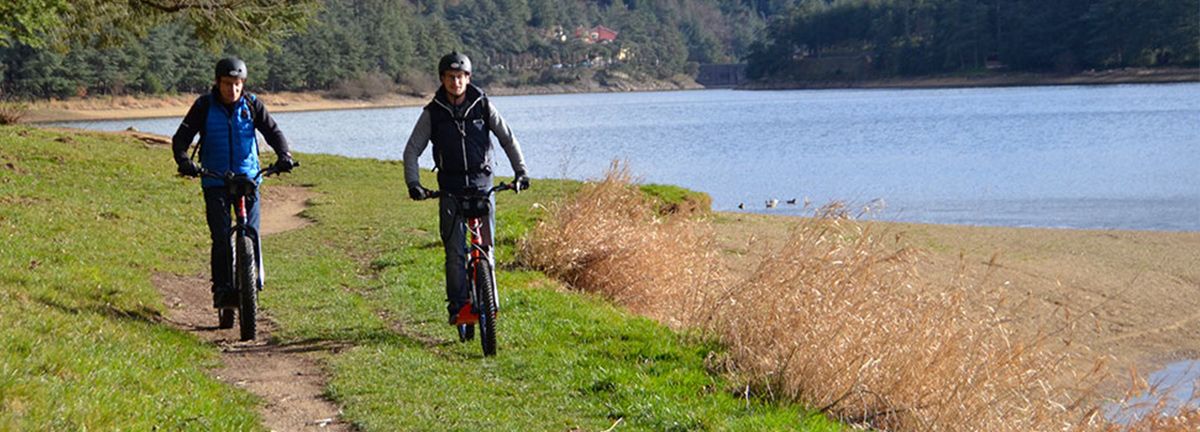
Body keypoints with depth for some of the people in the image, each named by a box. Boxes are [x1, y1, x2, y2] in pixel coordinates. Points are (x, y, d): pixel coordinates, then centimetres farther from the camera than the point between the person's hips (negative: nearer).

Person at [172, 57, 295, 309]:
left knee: (251, 232, -9)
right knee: (221, 237, -13)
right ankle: (222, 290, -12)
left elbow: (272, 131, -3)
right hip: (215, 181, -1)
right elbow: (182, 137, -7)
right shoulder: (204, 106, -2)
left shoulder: (252, 105, 2)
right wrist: (183, 161, -27)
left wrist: (283, 155, -23)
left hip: (248, 177, 1)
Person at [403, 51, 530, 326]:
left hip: (482, 184, 1)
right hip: (450, 189, 0)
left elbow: (508, 139, 3)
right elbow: (412, 151, 3)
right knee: (455, 251, -9)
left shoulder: (483, 106, 2)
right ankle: (459, 306, -7)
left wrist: (520, 171, -8)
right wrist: (413, 183, -12)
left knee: (486, 247, -3)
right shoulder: (433, 113, 1)